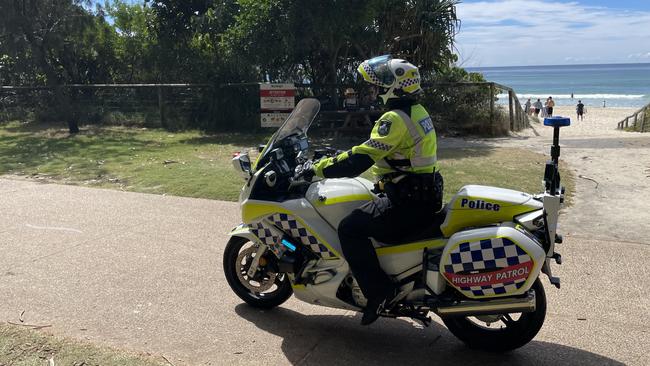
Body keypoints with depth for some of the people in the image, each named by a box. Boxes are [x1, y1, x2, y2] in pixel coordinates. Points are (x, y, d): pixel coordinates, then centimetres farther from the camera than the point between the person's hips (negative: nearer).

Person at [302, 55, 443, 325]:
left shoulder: (396, 118, -18)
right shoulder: (416, 112, 15)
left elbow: (362, 158, -26)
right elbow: (374, 149, 22)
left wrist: (319, 168, -19)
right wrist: (330, 157, 20)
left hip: (408, 201, -11)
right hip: (422, 193, 11)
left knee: (350, 228, -15)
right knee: (364, 217, 25)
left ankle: (379, 290, -13)